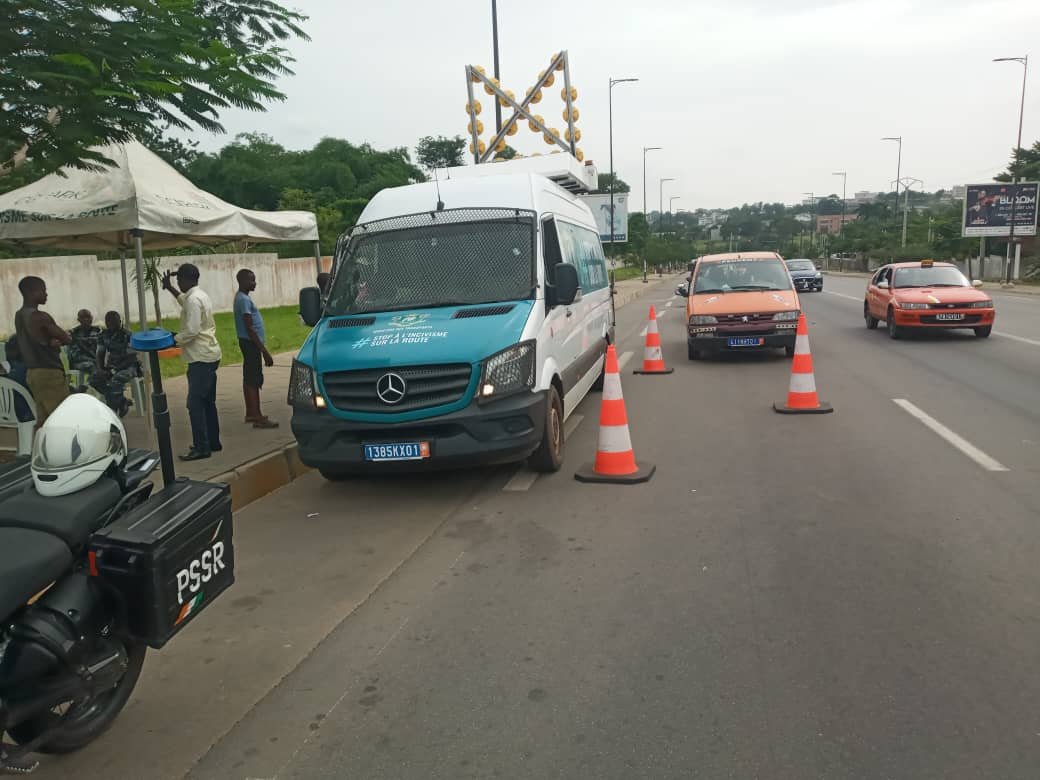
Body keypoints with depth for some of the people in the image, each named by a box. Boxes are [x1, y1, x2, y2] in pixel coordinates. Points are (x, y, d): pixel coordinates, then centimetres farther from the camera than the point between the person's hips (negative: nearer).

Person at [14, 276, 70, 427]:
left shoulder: (19, 316, 12)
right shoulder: (40, 317, -16)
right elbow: (67, 339, -10)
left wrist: (50, 341, -4)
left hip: (32, 372, 9)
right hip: (49, 373, -9)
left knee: (43, 420, 11)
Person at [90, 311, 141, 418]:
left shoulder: (127, 335, -13)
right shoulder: (104, 335, 5)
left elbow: (130, 358, -14)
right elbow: (100, 354, 9)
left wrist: (116, 369, -20)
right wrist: (100, 369, -8)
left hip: (128, 367, -7)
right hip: (111, 367, 7)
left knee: (115, 381, -33)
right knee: (94, 380, -15)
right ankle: (122, 401, -2)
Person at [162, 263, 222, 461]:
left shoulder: (193, 299, -17)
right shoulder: (200, 295, 14)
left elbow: (191, 331, -23)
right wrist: (170, 288, 34)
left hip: (201, 359, -10)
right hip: (209, 356, 10)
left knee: (195, 403, -8)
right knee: (208, 402, 15)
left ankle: (201, 448, -7)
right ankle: (213, 442, 22)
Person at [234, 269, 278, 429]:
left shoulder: (242, 297, 14)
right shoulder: (244, 300, -17)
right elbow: (249, 328, -22)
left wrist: (262, 348, 22)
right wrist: (264, 350, -21)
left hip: (249, 343, 10)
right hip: (251, 343, -10)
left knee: (249, 378, 13)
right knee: (254, 380, -9)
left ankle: (250, 413, 20)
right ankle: (258, 417, -8)